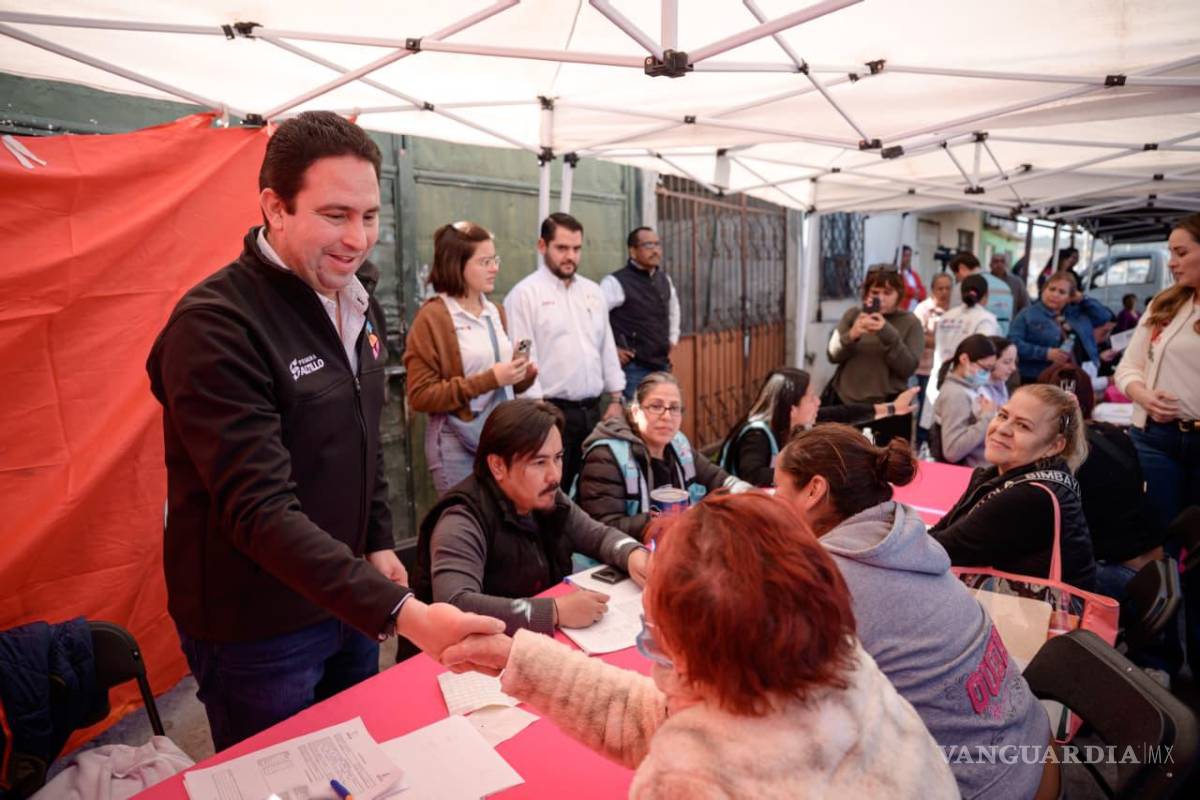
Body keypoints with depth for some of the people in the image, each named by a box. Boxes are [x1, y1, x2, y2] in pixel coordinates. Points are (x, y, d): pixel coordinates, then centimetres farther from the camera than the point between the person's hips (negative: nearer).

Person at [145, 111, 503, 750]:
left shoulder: (350, 303, 2)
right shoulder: (215, 325, -23)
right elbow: (261, 511, -30)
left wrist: (378, 542, 7)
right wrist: (401, 613, -37)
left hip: (346, 601, 7)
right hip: (256, 628, -6)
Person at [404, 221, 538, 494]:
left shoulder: (495, 312, 11)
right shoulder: (431, 317, -9)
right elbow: (421, 395, -13)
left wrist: (523, 376, -1)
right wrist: (488, 380, -19)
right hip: (458, 445, -6)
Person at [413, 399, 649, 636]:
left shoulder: (548, 500, -2)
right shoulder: (462, 522, -23)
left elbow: (599, 535, 9)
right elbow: (454, 606, -36)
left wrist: (633, 554, -12)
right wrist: (555, 612, -37)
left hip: (546, 641, 6)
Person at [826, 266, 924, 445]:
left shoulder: (910, 323, 2)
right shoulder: (853, 315, 7)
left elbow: (908, 368, -9)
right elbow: (833, 354, -1)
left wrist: (888, 334, -21)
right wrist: (852, 335, -20)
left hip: (888, 407, -1)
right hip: (845, 401, 2)